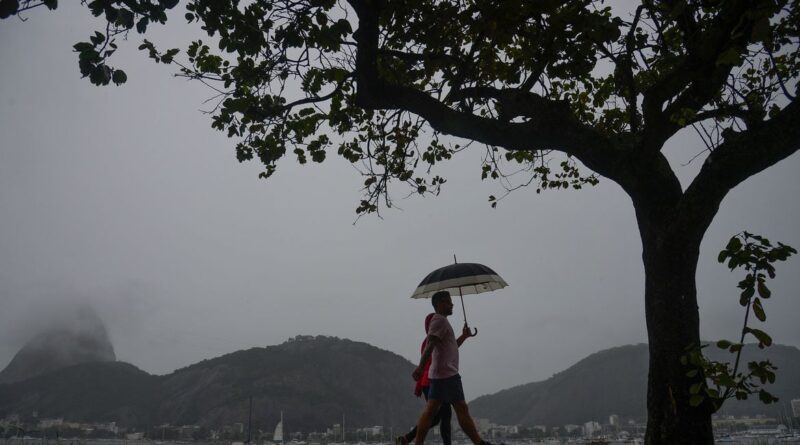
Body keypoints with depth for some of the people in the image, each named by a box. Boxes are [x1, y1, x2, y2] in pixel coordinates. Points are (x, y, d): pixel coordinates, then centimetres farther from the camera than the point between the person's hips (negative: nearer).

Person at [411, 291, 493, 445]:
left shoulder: (440, 321, 22)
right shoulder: (439, 320, -10)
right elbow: (429, 344, -24)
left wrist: (464, 336, 25)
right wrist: (420, 367, -33)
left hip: (439, 375, 10)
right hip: (447, 374, -10)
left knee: (430, 409, 6)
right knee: (461, 408, -3)